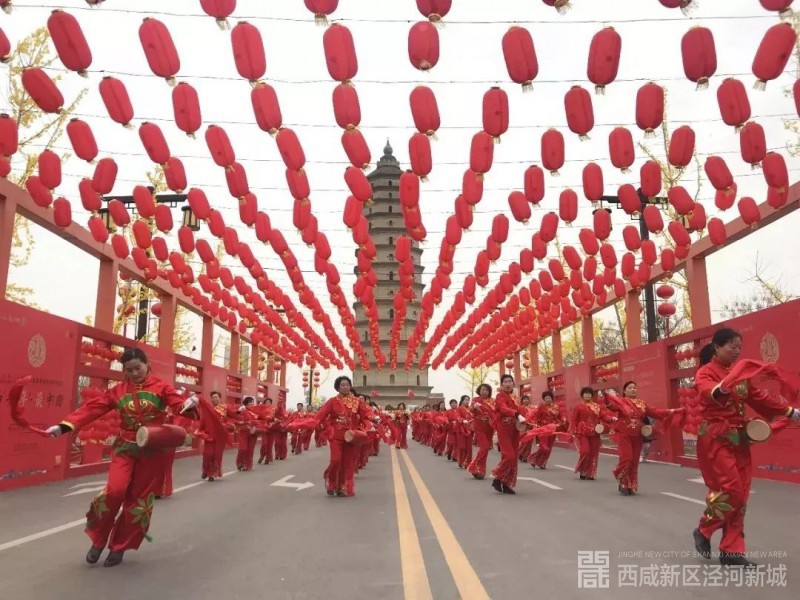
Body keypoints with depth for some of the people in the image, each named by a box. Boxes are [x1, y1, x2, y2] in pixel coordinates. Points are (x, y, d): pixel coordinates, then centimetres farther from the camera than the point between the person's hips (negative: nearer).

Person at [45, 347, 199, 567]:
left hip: (152, 451, -1)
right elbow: (92, 407, -2)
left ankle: (119, 547, 23)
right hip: (125, 448, 2)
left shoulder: (161, 387, -4)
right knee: (114, 491, -16)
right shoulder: (118, 390, 4)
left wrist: (189, 405, -40)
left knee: (139, 499, 5)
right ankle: (98, 540, 10)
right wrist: (65, 426, -13)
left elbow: (179, 404, -16)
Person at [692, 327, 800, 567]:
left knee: (741, 494, 6)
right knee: (729, 489, -11)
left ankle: (731, 550, 14)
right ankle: (703, 532, 11)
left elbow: (758, 397, 18)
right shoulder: (705, 372, -10)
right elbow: (707, 391, -32)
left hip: (738, 437, 7)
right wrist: (721, 389, -54)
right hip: (715, 437, -7)